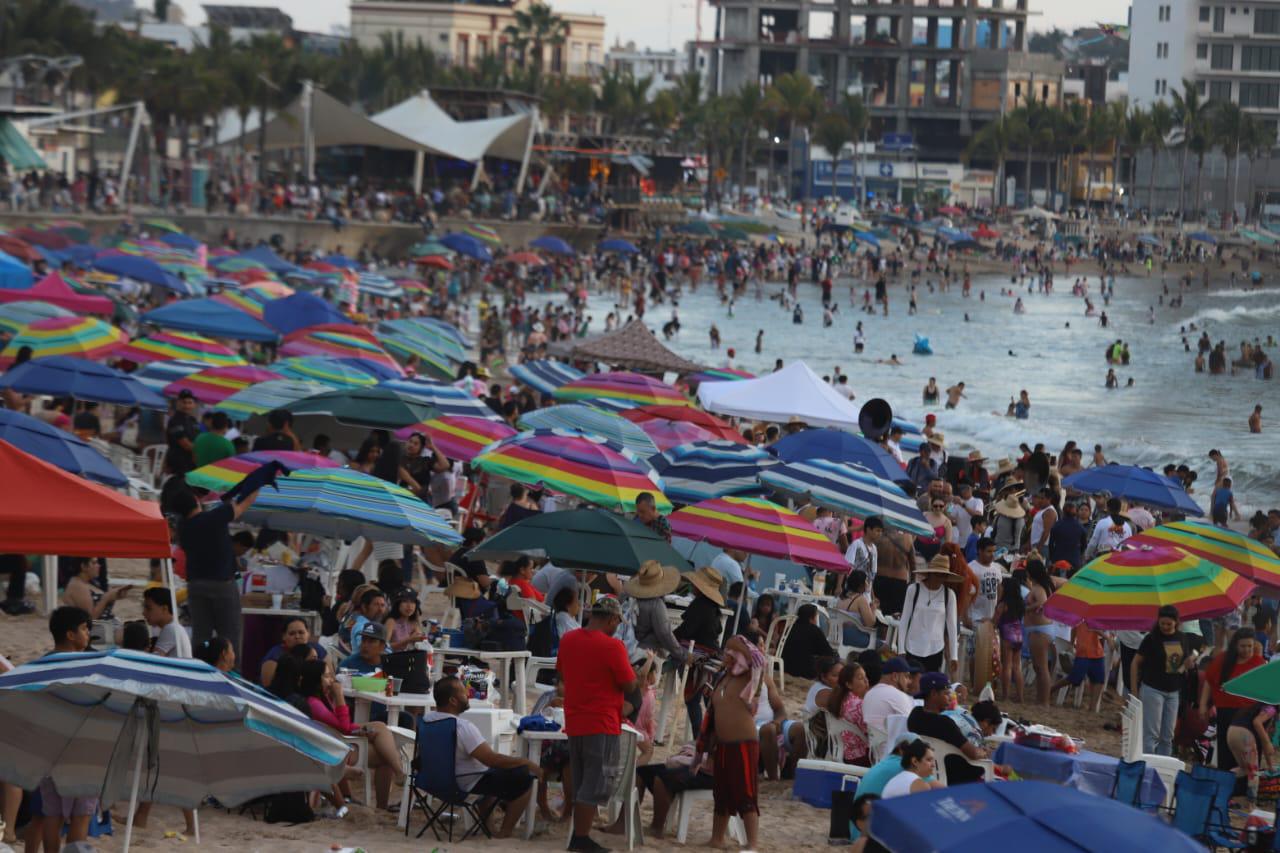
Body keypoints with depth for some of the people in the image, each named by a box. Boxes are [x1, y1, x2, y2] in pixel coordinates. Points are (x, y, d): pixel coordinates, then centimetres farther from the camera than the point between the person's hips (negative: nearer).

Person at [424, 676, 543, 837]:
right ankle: (505, 831, 3)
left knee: (497, 772, 32)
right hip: (467, 783, -10)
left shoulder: (427, 719, -2)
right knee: (524, 776, -6)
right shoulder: (462, 726, -29)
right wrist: (526, 762, -20)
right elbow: (491, 759, -29)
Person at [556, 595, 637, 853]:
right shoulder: (612, 646, -16)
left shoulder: (567, 640, 5)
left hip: (574, 723, 7)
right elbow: (629, 685, -12)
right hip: (602, 725, -7)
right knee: (596, 785, -2)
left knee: (581, 784, 16)